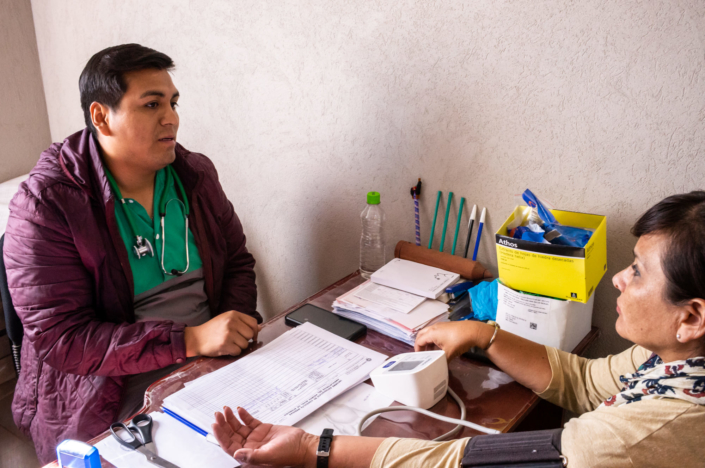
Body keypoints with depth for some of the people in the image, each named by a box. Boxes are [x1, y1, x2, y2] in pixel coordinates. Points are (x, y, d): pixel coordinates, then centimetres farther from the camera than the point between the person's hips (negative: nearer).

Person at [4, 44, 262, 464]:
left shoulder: (196, 174, 6)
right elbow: (60, 338, -17)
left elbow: (237, 262, 15)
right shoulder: (44, 207, -11)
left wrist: (238, 328, -6)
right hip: (105, 398, -5)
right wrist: (192, 340, -24)